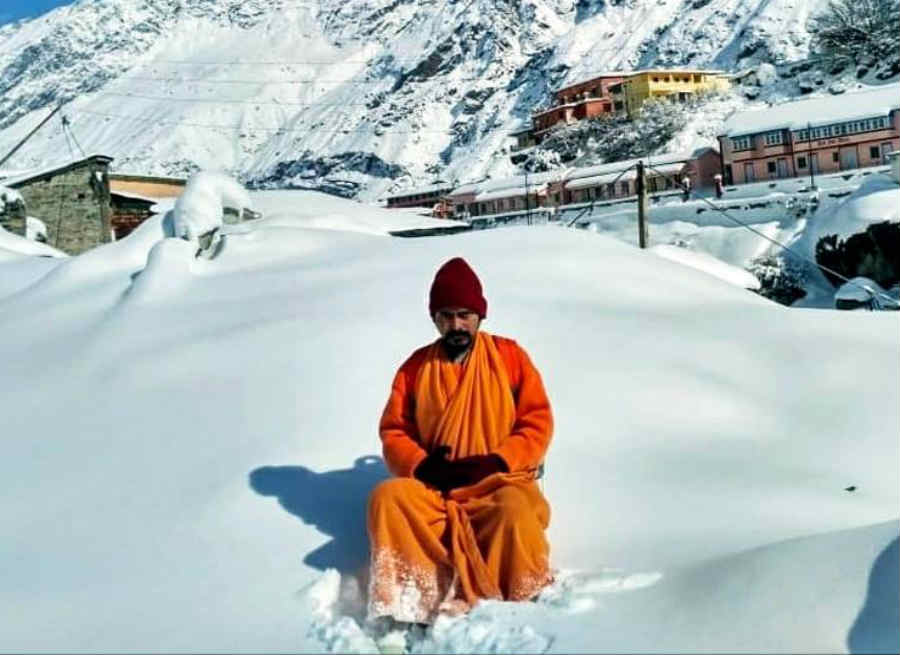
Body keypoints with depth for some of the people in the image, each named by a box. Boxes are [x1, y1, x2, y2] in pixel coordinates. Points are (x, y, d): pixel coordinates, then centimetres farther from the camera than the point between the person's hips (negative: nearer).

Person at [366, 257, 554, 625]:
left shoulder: (510, 356, 2)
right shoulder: (416, 367, 8)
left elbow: (538, 423, -1)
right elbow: (393, 432, 8)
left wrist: (496, 461, -15)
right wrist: (422, 466, -12)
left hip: (499, 481, -2)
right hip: (433, 487, 3)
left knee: (515, 513, -35)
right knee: (387, 497, -25)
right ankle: (417, 595, -34)